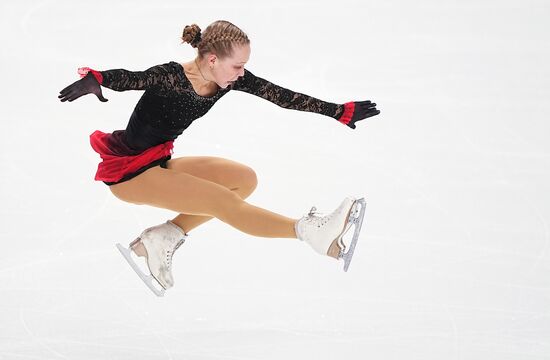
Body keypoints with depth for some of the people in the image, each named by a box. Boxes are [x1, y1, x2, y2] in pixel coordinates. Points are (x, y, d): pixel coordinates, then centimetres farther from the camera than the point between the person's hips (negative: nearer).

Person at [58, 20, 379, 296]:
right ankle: (309, 230, -29)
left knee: (245, 180, -2)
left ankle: (163, 238, -6)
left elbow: (283, 96, -5)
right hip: (127, 170, -9)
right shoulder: (172, 77, -25)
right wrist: (94, 79, -63)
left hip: (158, 164, 9)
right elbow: (130, 78, -41)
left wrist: (340, 112, -6)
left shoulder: (231, 78, -5)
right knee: (223, 201, -21)